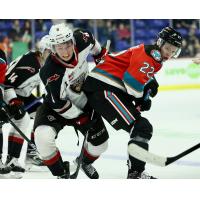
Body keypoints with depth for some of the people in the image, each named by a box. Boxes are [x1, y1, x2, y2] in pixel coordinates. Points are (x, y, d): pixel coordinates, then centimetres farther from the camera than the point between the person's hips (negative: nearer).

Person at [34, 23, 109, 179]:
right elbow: (59, 103, -25)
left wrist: (101, 55, 14)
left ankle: (85, 162, 43)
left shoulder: (80, 40, -22)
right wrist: (80, 119, -19)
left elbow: (92, 41, 5)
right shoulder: (50, 72, -35)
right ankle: (62, 174, -7)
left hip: (84, 102, 5)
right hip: (57, 105, -5)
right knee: (43, 137, -31)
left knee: (100, 143, 6)